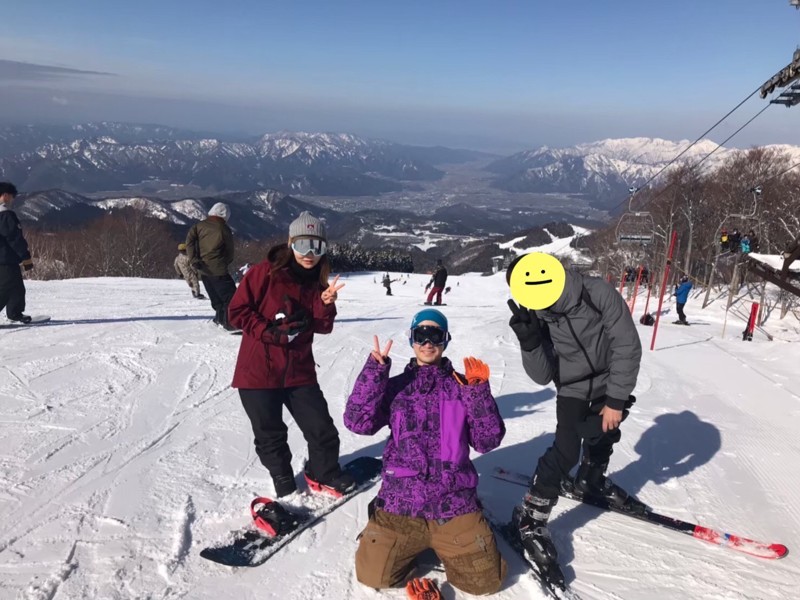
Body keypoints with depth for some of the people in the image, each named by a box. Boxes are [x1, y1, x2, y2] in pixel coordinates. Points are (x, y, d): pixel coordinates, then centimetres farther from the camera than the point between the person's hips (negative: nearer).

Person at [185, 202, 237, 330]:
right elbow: (229, 253, -1)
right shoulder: (224, 229, -6)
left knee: (215, 297, 21)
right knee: (230, 295, 2)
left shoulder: (199, 225, 6)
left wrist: (193, 259, -9)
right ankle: (230, 322, -3)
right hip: (218, 270, -6)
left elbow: (190, 240, -5)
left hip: (202, 270, 6)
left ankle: (220, 318, 28)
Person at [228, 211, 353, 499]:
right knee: (271, 436, 11)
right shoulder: (265, 272, -11)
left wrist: (326, 303, -18)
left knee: (323, 430, 5)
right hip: (258, 371, -3)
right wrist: (271, 331, -19)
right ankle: (284, 485, 35)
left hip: (299, 371, 4)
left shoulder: (317, 281, 4)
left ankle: (323, 474, 33)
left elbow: (322, 327, 1)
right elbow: (237, 311, -10)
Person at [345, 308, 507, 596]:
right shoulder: (395, 386, 4)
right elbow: (358, 422, -10)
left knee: (487, 580, -5)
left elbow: (488, 442, -3)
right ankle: (415, 544, 22)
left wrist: (480, 391, -15)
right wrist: (374, 370, -17)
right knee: (374, 576, -8)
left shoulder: (462, 386, 3)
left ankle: (442, 546, 24)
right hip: (401, 502, 0)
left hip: (455, 505, 0)